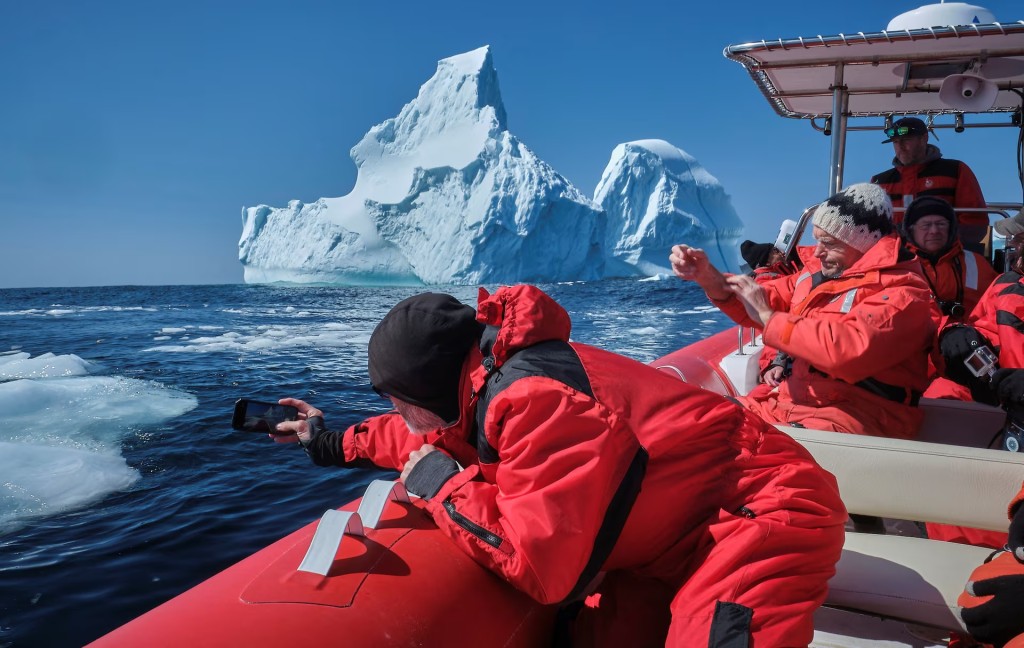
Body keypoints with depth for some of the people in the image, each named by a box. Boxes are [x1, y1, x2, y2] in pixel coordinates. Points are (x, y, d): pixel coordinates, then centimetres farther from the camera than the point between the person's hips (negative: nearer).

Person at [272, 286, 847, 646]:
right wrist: (334, 444, 30)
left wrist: (440, 485, -16)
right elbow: (437, 436, 20)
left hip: (773, 510, -8)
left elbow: (540, 566, -30)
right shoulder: (495, 377, 1)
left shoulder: (534, 398, -29)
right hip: (690, 529, 9)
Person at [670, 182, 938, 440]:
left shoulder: (903, 294, -12)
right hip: (788, 402, 8)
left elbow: (847, 348, -29)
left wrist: (769, 318, -19)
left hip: (854, 419, -7)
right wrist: (710, 278, -3)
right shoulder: (819, 271, 12)